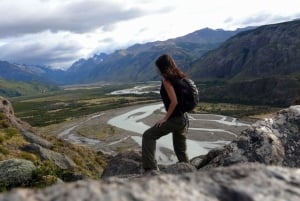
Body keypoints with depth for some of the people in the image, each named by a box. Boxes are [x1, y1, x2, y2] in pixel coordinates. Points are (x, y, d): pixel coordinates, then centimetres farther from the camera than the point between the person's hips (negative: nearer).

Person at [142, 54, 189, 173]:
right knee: (181, 151, 19)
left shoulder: (167, 80, -13)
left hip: (175, 119, -8)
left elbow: (174, 101, -21)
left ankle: (150, 168, -6)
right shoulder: (180, 77, 10)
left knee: (148, 136, 1)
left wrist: (165, 118, -13)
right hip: (184, 119, 8)